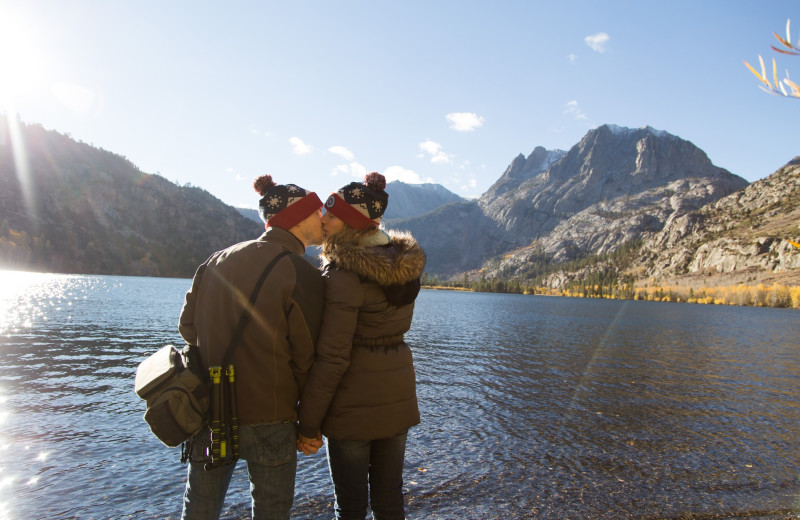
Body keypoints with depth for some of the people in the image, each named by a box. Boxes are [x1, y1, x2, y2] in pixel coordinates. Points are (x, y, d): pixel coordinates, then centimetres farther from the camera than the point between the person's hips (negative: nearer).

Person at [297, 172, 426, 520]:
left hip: (354, 405, -7)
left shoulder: (345, 275, -22)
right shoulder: (405, 263, 0)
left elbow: (332, 358, -22)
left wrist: (308, 425, -11)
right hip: (398, 398, 7)